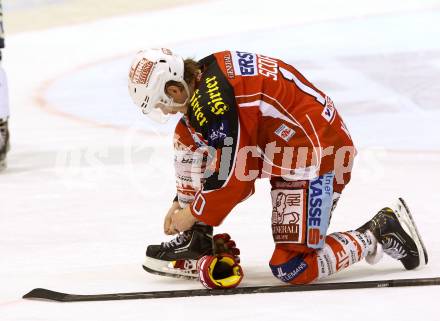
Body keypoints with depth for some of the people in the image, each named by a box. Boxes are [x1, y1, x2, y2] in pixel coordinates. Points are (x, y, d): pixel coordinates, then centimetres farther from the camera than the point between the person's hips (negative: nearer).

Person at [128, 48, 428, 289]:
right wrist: (181, 203, 22)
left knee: (292, 269, -9)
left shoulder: (212, 103, -24)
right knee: (187, 136, 9)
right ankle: (196, 240, 15)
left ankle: (384, 230, 3)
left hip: (318, 154, -11)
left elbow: (233, 178, -20)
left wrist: (194, 212, -4)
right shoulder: (207, 72, 6)